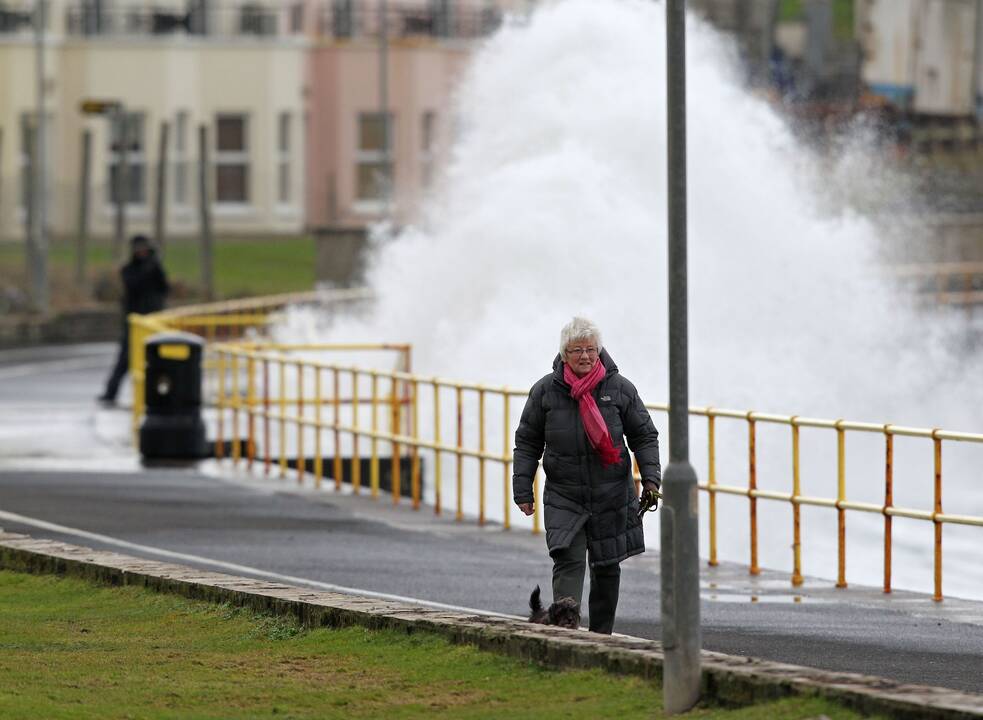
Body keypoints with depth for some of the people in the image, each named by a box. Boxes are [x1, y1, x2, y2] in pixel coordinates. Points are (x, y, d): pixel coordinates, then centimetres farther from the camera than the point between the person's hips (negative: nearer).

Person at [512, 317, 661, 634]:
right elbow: (527, 442, 5)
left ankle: (601, 635, 24)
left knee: (607, 567, 11)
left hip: (611, 497, 1)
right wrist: (522, 490, 1)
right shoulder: (545, 391, -2)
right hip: (564, 497, -1)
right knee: (568, 562, -17)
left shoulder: (620, 388, -1)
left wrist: (650, 477, -6)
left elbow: (644, 436, 6)